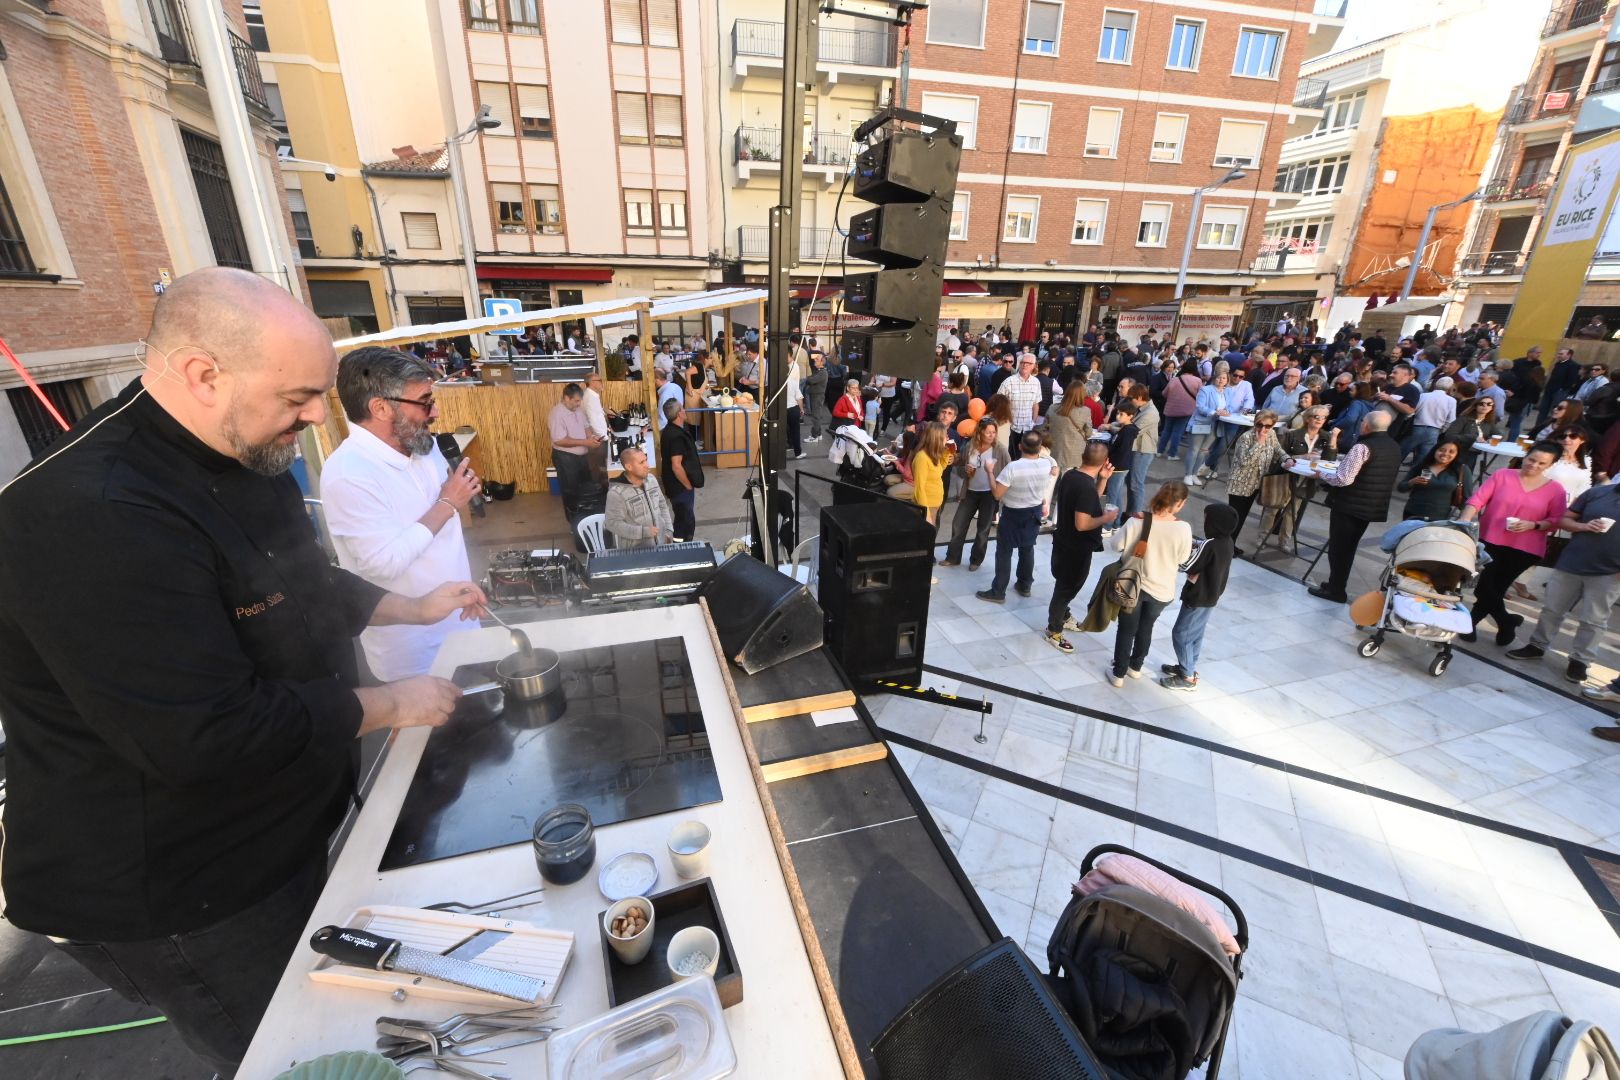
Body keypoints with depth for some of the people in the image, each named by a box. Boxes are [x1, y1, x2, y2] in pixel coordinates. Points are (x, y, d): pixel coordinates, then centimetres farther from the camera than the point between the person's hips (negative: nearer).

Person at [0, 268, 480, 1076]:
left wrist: (413, 609, 5)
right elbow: (207, 737, -33)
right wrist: (391, 706, -22)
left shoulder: (242, 457, 0)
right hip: (169, 897, -8)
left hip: (277, 832, 8)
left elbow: (300, 585, 16)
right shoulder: (91, 516, -32)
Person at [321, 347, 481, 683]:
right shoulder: (348, 473, -23)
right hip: (412, 640, -7)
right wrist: (447, 504, -22)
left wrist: (459, 494, -3)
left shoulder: (421, 445, 2)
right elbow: (386, 562, -29)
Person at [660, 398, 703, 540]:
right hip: (681, 486, -10)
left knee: (683, 519, 19)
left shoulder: (670, 430, 6)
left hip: (678, 485, 10)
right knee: (686, 522, -1)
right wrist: (688, 485, -16)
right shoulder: (676, 436, -26)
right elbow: (676, 466, -28)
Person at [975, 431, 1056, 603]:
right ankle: (1025, 585, 35)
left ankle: (998, 592, 8)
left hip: (1013, 513, -5)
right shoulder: (1047, 464, -11)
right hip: (1035, 512, 5)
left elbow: (997, 494, -23)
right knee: (1027, 548, 22)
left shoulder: (1013, 467, -28)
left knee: (1004, 552, 4)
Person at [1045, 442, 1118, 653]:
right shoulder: (1086, 487, -29)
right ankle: (1053, 631, 21)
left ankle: (1063, 617, 45)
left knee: (1065, 584, 26)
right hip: (1076, 547, -9)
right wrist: (1106, 518, -15)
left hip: (1065, 541, 9)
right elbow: (1082, 524, -29)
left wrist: (1103, 479, 0)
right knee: (1067, 587, 6)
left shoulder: (1070, 475, -1)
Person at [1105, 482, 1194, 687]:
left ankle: (1118, 673, 26)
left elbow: (1118, 545, -8)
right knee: (1146, 627, 25)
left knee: (1126, 630, 16)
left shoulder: (1137, 521, -22)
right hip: (1162, 590, 1)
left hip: (1133, 585, -1)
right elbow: (1183, 558, -6)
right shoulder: (1183, 528, -19)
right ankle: (1136, 666, 42)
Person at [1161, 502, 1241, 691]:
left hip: (1198, 598, -9)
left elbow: (1190, 570, -19)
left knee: (1180, 634, 2)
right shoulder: (1228, 542, 1)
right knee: (1195, 634, 21)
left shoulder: (1210, 544, -26)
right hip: (1212, 596, 9)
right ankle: (1188, 667, 34)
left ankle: (1187, 677, 8)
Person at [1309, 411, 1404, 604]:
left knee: (1338, 547, 3)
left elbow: (1344, 479, -24)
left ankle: (1335, 591, 9)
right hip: (1374, 506, 8)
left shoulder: (1363, 446, -18)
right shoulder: (1394, 447, 10)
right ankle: (1336, 585, 25)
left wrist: (1322, 475, -7)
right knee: (1349, 547, 17)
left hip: (1349, 504, -8)